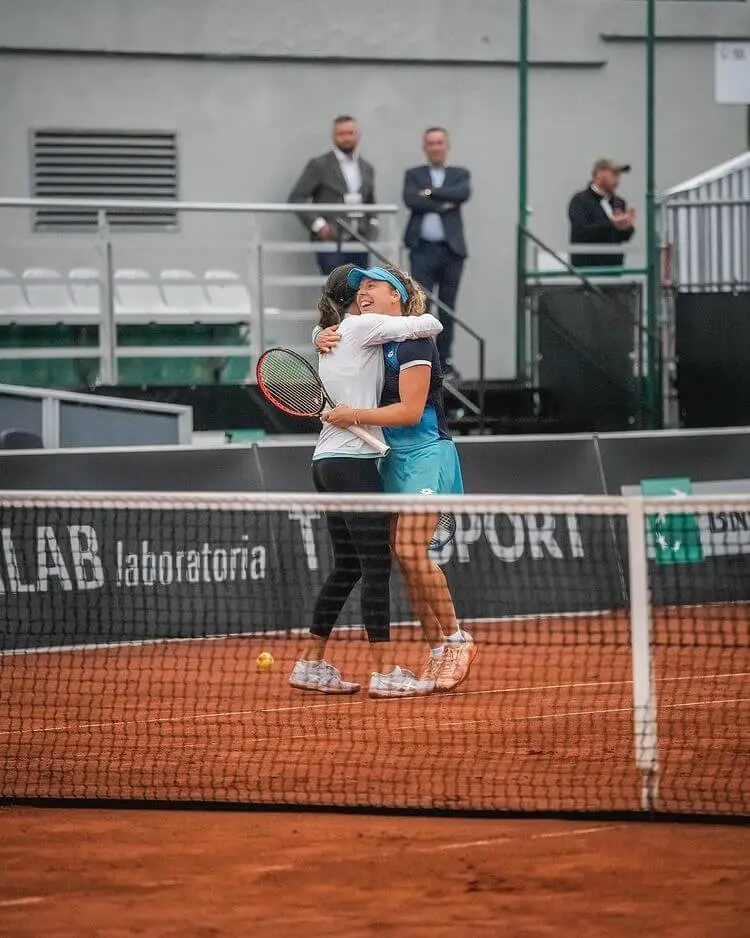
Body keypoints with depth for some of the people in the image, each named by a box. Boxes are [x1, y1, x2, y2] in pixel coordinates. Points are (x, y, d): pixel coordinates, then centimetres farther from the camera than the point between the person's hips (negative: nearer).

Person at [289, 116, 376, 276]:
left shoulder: (366, 168, 16)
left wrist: (372, 226, 8)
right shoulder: (319, 165, -1)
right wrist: (317, 224, -13)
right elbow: (296, 198, -4)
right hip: (331, 242, -5)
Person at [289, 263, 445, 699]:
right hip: (353, 461, -9)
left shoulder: (332, 335, 18)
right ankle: (386, 671, -11)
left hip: (329, 462, 9)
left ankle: (312, 663, 15)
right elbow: (431, 324, -10)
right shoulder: (362, 325, -7)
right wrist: (424, 323, 14)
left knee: (348, 566, 14)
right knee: (377, 567, -9)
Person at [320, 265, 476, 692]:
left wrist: (355, 415, -21)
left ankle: (457, 638, -8)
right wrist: (326, 338, 1)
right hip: (393, 458, 8)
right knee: (404, 556, 1)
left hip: (426, 453, -8)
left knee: (411, 550, -19)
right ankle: (439, 651, 5)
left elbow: (410, 410, -18)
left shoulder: (414, 341, -12)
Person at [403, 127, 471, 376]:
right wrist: (444, 205, -12)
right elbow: (411, 200, -9)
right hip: (422, 248, -1)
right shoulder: (414, 175, 10)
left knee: (447, 307, 5)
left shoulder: (460, 175, 12)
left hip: (451, 248, 1)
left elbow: (463, 194, -10)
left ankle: (444, 358, 10)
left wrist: (431, 192, -11)